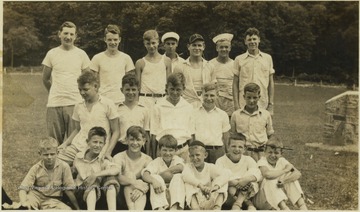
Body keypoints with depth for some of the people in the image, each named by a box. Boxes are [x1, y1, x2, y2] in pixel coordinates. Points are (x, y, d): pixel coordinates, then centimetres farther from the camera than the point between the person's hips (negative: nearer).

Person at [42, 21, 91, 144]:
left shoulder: (81, 54, 5)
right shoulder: (52, 54, 6)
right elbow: (45, 79, 14)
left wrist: (81, 93, 7)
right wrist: (56, 93, 14)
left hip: (75, 103, -1)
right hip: (54, 103, 1)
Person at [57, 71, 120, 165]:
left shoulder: (108, 104, -1)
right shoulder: (78, 106, 12)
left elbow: (115, 132, 0)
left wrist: (108, 151, -10)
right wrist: (66, 143, 8)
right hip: (77, 146, 4)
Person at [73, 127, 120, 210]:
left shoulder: (103, 161, 1)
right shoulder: (79, 158, 3)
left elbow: (117, 169, -21)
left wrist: (96, 175, -27)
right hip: (83, 192, -2)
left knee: (110, 178, -23)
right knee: (92, 184, -32)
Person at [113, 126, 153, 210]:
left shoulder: (147, 159, 8)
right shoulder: (118, 157, 2)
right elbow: (117, 177, -17)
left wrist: (142, 189, -31)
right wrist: (134, 182, -33)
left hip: (142, 197, 1)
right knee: (130, 175, -27)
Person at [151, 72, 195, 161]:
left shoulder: (188, 108, 6)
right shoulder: (159, 107, 0)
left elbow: (191, 135, 10)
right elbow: (154, 135, 2)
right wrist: (154, 157, 1)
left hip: (183, 151, 1)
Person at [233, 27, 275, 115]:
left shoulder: (267, 58, 9)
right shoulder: (239, 59, 4)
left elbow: (271, 83, 11)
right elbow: (235, 84, 4)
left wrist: (271, 104, 4)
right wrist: (236, 106, -3)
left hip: (263, 106, 1)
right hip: (244, 106, -1)